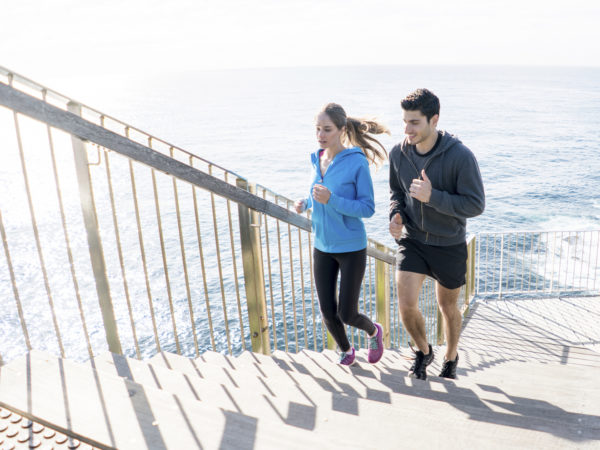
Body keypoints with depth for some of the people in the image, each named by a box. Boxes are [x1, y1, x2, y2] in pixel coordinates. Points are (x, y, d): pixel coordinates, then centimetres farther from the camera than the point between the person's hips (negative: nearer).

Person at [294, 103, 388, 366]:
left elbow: (367, 208, -16)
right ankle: (346, 350, 37)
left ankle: (374, 332, 36)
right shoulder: (317, 160, 3)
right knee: (328, 311, 8)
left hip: (351, 248, -5)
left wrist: (330, 199, -29)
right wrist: (305, 203, -4)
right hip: (322, 247, 5)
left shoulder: (357, 162, -15)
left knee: (347, 315, 0)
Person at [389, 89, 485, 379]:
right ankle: (423, 352, 23)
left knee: (448, 307, 16)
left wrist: (432, 196, -31)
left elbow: (476, 205, -19)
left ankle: (451, 356, 45)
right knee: (406, 305, -9)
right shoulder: (398, 154, -8)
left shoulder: (460, 156, -21)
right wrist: (396, 215, -12)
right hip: (412, 240, 2)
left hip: (449, 246, -2)